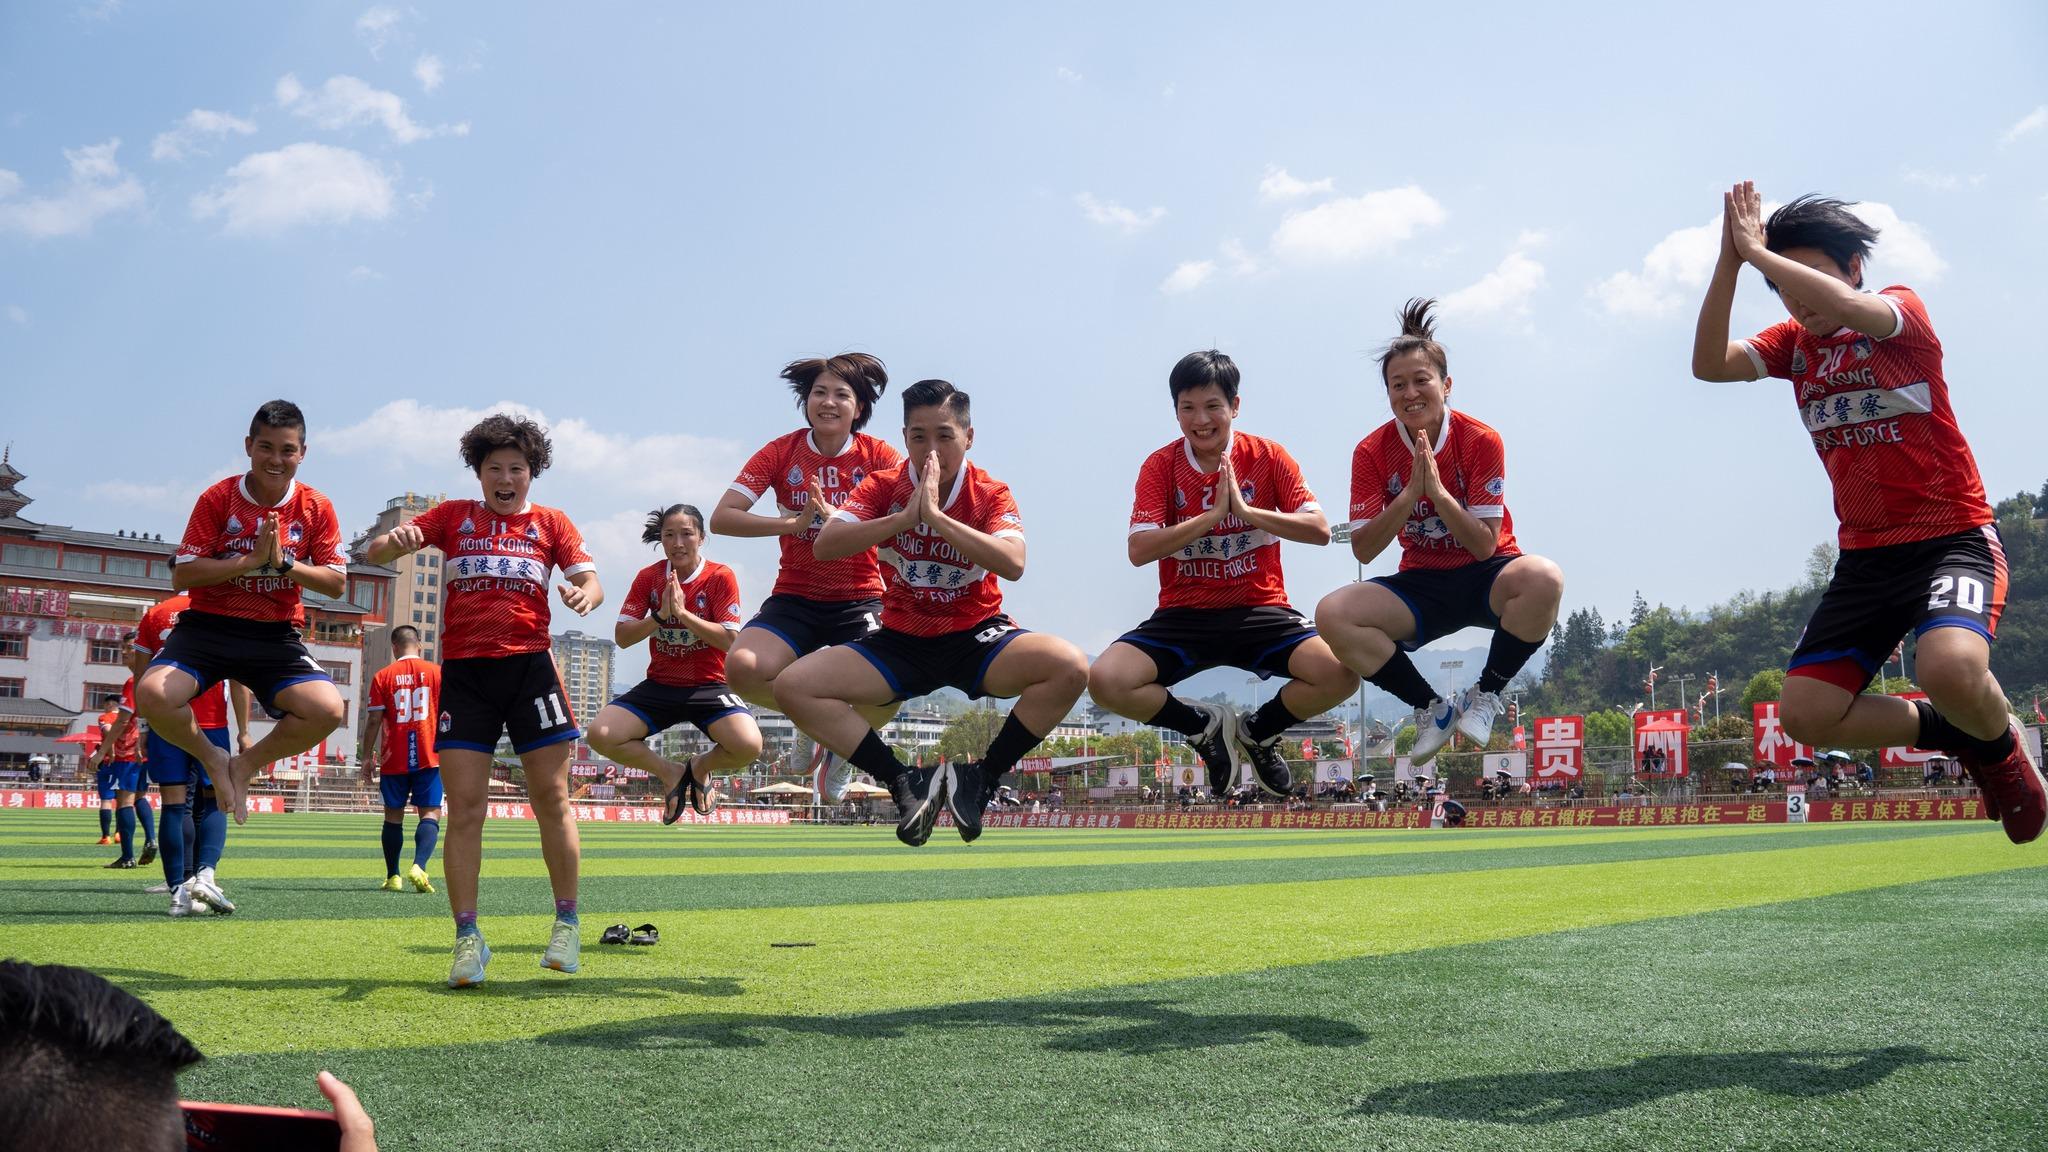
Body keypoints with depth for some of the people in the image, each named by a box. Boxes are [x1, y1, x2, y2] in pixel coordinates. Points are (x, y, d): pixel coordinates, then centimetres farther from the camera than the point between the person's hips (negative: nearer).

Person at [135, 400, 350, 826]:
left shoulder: (316, 508, 0)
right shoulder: (217, 498, -4)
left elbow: (337, 584, 0)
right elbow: (182, 576, -8)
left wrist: (284, 564, -16)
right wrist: (251, 561, -18)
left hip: (276, 635, 1)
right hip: (208, 627, -1)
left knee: (328, 710, -24)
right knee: (153, 695, -29)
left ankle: (247, 764, 6)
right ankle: (212, 759, 5)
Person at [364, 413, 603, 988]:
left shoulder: (551, 522, 12)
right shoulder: (453, 516, 13)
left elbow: (590, 582, 5)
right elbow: (376, 552, 7)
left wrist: (583, 594, -20)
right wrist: (396, 539, -18)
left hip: (530, 665, 0)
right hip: (463, 670, 0)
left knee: (552, 799, -1)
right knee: (464, 807, -4)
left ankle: (567, 923, 11)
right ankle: (468, 939, 0)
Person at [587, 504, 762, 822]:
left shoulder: (720, 576, -6)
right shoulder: (648, 577, 2)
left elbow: (730, 640, -15)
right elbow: (622, 637, -2)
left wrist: (683, 613, -22)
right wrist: (660, 616, -18)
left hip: (709, 686, -3)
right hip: (659, 686, 3)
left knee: (749, 745, -30)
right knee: (601, 735, -22)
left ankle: (701, 767, 9)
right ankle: (670, 773, 7)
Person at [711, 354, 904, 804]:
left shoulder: (878, 454, -3)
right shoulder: (781, 452, -1)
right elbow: (721, 518, -7)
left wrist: (837, 519, -30)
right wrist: (792, 523, -20)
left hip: (861, 601, -1)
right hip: (794, 600, 1)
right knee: (742, 668, -28)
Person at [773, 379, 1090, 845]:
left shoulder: (991, 493, -7)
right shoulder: (882, 487, -2)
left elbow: (1013, 564, -26)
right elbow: (825, 547, -18)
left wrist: (935, 514, -31)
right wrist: (906, 516, -27)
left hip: (976, 637, -1)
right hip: (900, 642, 2)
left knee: (1070, 667, -30)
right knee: (793, 686, -20)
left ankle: (982, 776, -13)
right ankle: (903, 781, -13)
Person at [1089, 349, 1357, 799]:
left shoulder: (1267, 456, 0)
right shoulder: (1160, 466, -1)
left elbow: (1320, 530, -8)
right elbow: (1138, 551, -13)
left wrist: (1246, 510, -17)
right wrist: (1215, 514, -17)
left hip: (1260, 611, 0)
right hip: (1183, 616, 0)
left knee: (1342, 673, -27)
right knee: (1105, 681, -27)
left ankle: (1258, 731, 7)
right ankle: (1206, 726, 4)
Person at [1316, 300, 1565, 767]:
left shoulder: (1481, 441, -11)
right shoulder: (1372, 452, -6)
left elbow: (1485, 545, -15)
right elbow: (1363, 550, -11)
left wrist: (1436, 489, -28)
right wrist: (1410, 493, -24)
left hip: (1486, 577, -2)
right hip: (1421, 586, 2)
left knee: (1543, 578, -37)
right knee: (1333, 614, -26)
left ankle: (1486, 695, -12)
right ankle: (1431, 709, -7)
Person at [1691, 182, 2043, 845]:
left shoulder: (1903, 310, -6)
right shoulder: (1794, 344, 9)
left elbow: (1850, 308, -30)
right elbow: (1709, 364, -8)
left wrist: (1760, 251, -21)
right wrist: (1729, 263, -17)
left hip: (1954, 536, -6)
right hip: (1866, 556, 6)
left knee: (1948, 669, -35)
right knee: (1805, 715, -6)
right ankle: (1958, 734, 19)